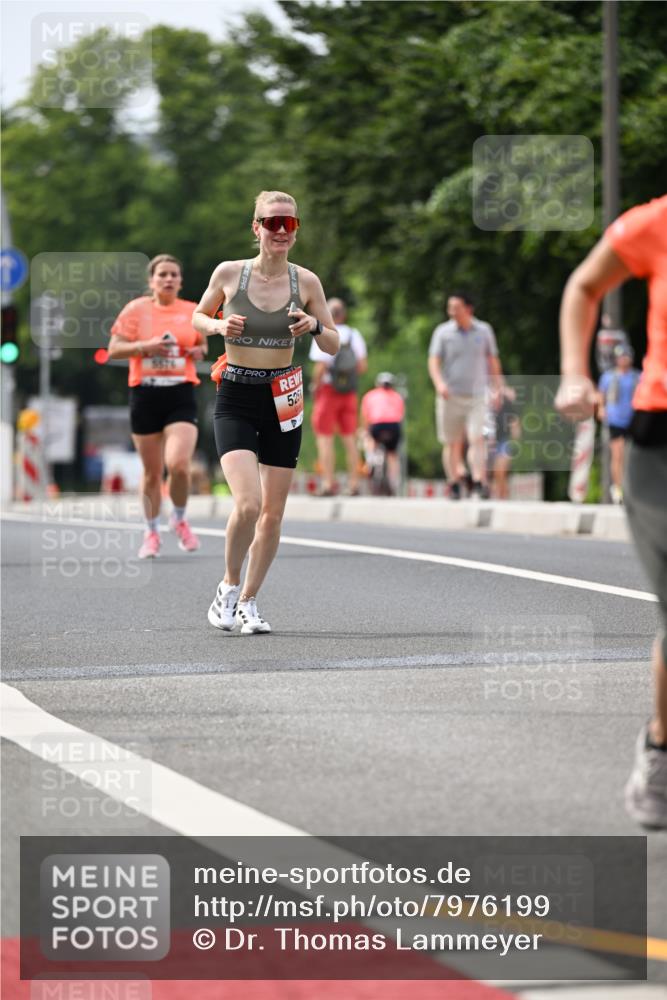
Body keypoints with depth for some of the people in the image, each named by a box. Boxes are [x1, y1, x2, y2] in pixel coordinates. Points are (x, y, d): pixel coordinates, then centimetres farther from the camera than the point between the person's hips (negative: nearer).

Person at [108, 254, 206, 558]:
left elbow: (202, 345, 21)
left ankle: (179, 519, 10)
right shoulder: (136, 309, 1)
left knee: (179, 463, -17)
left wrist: (198, 351, -2)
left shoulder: (193, 312, 6)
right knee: (152, 471, 6)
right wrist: (145, 346, -16)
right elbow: (114, 349, 0)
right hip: (145, 394, 0)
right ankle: (152, 532, 25)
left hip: (181, 395, 0)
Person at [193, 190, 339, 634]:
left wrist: (315, 327, -16)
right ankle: (229, 586, 6)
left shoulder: (306, 281, -1)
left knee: (273, 513, 5)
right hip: (235, 400, -2)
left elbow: (334, 346, 6)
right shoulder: (229, 273, -4)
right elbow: (199, 317, 12)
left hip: (282, 400, 3)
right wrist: (218, 326, -10)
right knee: (248, 504, -19)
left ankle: (248, 602, 22)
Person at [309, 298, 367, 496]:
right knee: (350, 438, 9)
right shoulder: (354, 335, 3)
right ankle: (354, 483, 8)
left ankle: (328, 483, -6)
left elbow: (320, 368, -17)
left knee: (324, 438, -1)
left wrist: (315, 384, -2)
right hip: (350, 391, 5)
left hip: (328, 390, -5)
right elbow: (362, 366, 2)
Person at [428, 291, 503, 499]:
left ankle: (479, 483, -21)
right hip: (450, 396, 0)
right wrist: (439, 382, -21)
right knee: (451, 443, 2)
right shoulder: (443, 332, 3)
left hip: (476, 396, 0)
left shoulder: (484, 331, 7)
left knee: (477, 439, -14)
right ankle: (454, 485, 10)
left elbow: (493, 361, 17)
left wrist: (498, 388, 17)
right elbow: (433, 361, -3)